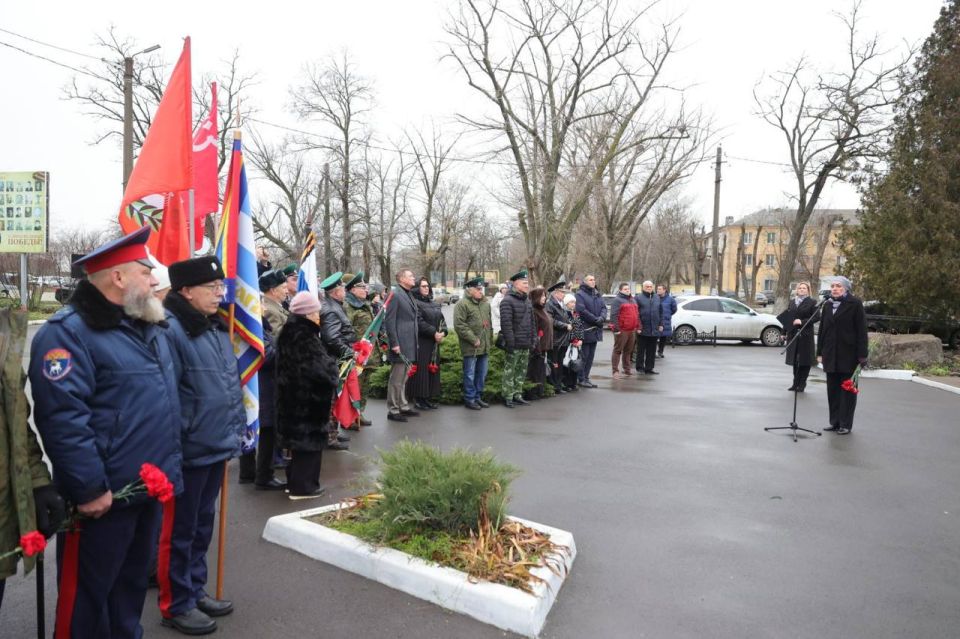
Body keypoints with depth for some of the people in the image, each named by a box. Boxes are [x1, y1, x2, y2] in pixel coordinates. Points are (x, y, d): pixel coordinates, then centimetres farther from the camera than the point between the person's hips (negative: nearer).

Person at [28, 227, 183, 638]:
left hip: (151, 487, 8)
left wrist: (170, 467, 16)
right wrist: (90, 488, -22)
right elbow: (62, 418, -23)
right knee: (88, 592, 8)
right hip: (104, 496, -8)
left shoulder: (149, 329, 12)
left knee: (133, 581, 22)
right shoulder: (68, 332, -17)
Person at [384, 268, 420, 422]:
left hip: (409, 345, 9)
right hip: (400, 346, -9)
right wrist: (394, 344, -19)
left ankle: (403, 406, 26)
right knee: (396, 379, -2)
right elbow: (389, 321, -16)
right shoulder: (395, 295, -12)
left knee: (403, 379, 17)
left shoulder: (409, 296, 16)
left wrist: (414, 339, 18)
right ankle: (393, 411, 6)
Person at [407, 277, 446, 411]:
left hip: (434, 342, 8)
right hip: (421, 343, -8)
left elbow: (441, 319, 14)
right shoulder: (415, 303, -8)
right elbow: (419, 322, -17)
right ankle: (418, 399, 2)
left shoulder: (434, 304, 18)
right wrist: (434, 333, -19)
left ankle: (428, 397, 17)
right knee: (421, 370, -6)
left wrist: (443, 332, -5)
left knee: (433, 369, 9)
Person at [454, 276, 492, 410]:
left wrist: (490, 339, 15)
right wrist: (473, 340, -16)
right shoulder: (462, 304, -10)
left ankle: (478, 397, 25)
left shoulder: (486, 303, 14)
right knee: (470, 374, 1)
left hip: (485, 347, 7)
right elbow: (459, 325, -16)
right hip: (471, 347, -7)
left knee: (482, 374, 13)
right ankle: (469, 399, 11)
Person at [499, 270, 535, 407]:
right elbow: (506, 324, -17)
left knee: (522, 371, 14)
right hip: (514, 344, -8)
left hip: (526, 344, 8)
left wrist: (533, 339, 14)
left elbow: (531, 322, 20)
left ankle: (517, 395, 23)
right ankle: (507, 397, 6)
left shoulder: (527, 300, 16)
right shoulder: (507, 301, -11)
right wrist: (510, 343, -20)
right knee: (509, 371, -2)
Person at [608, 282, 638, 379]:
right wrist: (616, 328, -20)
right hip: (621, 330, -8)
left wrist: (638, 326, 18)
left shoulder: (632, 300, 19)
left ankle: (627, 369, 24)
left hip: (632, 330, 8)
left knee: (628, 351, 14)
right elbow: (614, 315, -15)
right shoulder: (617, 300, -8)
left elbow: (636, 314, 25)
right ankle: (615, 371, -2)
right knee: (618, 350, -4)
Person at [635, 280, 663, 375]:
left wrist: (661, 324, 7)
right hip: (643, 329, -4)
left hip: (654, 329, 4)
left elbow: (660, 312, 14)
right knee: (641, 349, 3)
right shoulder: (639, 298, -3)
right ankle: (640, 367, 13)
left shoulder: (657, 297, 12)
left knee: (652, 350, 8)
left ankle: (649, 368, 15)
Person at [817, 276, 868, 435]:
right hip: (831, 354, 6)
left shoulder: (855, 304, -5)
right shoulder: (827, 305, 11)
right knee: (832, 389, 9)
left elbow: (861, 330, -9)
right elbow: (822, 329, 15)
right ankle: (835, 422, 18)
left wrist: (862, 355, -13)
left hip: (849, 354, -5)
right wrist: (820, 352, 11)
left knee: (847, 390, 2)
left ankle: (846, 424, 8)